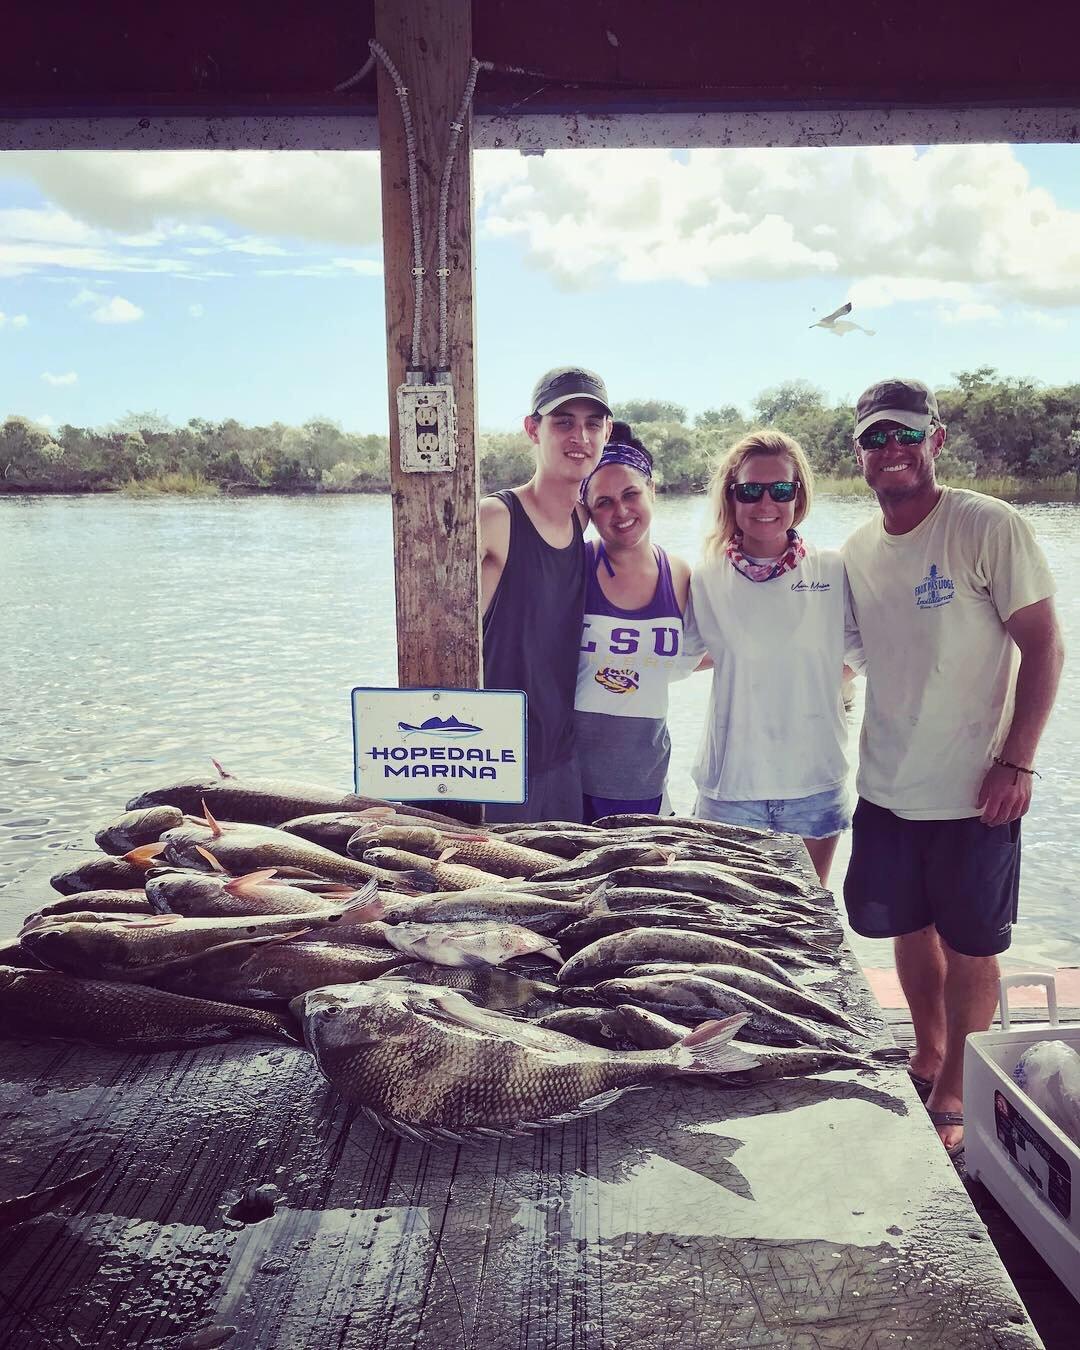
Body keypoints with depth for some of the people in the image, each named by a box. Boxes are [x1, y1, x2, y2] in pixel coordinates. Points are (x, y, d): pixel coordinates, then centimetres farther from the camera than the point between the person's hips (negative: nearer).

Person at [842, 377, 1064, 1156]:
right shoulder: (857, 550, 4)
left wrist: (1016, 762, -17)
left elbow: (1044, 649, -12)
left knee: (970, 946, 8)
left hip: (973, 793, -5)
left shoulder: (989, 528, -13)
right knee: (909, 930, 19)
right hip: (886, 789, 5)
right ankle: (928, 1054, 41)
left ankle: (954, 1092, 26)